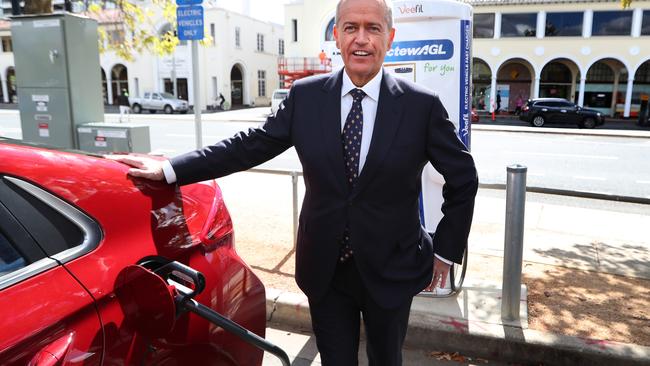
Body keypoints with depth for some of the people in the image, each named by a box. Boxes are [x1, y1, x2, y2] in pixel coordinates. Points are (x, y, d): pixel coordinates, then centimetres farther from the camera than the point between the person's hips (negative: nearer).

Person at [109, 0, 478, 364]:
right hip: (325, 268, 2)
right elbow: (250, 145, -2)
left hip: (389, 270, -1)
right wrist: (170, 170, -5)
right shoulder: (306, 96, -4)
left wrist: (445, 250, 0)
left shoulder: (422, 104, -10)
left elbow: (464, 178, -1)